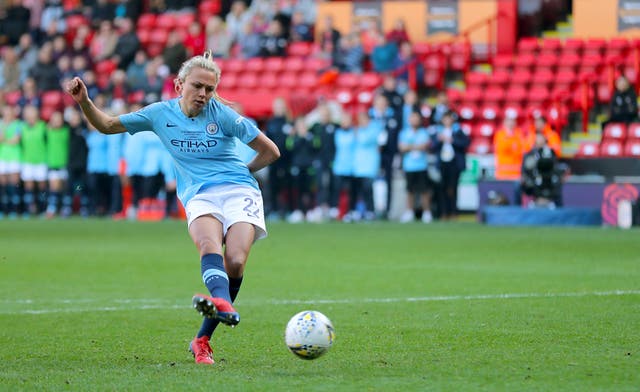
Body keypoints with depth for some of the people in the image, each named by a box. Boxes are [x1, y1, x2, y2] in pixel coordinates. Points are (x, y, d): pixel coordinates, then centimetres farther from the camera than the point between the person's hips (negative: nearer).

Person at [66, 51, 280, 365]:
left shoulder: (222, 115, 2)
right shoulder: (160, 114, 9)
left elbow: (270, 151, 8)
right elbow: (107, 126, 19)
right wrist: (83, 101, 3)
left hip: (239, 191, -1)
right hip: (198, 197, 1)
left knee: (235, 262, -23)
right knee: (209, 244, -34)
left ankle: (203, 339, -11)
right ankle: (224, 305, -65)